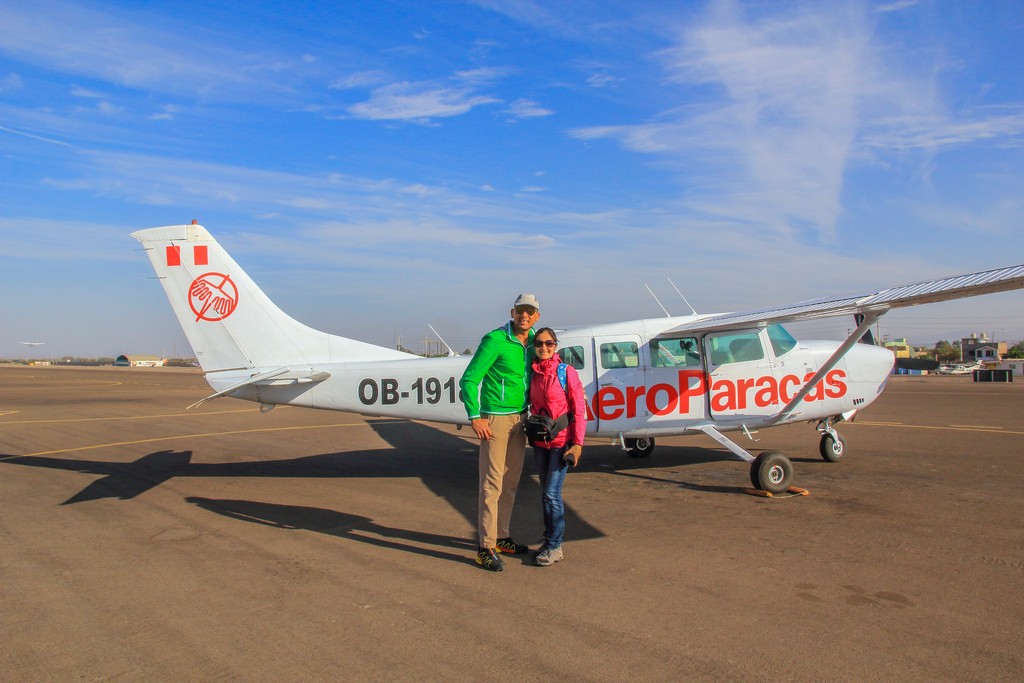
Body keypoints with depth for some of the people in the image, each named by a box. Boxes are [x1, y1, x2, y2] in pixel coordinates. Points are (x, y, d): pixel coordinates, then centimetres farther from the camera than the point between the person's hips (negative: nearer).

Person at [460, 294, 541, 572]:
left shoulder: (532, 342, 7)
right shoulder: (495, 340, -13)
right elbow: (469, 380, -14)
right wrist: (475, 417, -20)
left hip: (520, 419, 7)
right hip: (495, 418, -7)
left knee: (511, 482, 13)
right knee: (492, 483, -5)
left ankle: (501, 537, 26)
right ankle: (486, 548, 2)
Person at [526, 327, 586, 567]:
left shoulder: (567, 372, -10)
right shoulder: (532, 374, 5)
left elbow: (579, 410, -9)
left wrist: (577, 443, -14)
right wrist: (531, 433, 6)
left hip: (561, 441, -5)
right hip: (539, 441, 5)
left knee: (552, 493, -8)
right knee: (546, 493, 12)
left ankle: (554, 546, 3)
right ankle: (549, 541, 23)